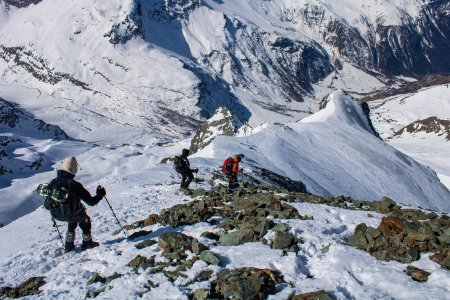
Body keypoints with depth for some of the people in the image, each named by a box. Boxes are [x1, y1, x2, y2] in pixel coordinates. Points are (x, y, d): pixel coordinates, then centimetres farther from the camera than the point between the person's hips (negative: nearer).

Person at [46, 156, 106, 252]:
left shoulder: (53, 182, -10)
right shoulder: (75, 185, -24)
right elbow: (91, 201, -18)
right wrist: (100, 194, 0)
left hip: (57, 215, 5)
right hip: (71, 215, -5)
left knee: (73, 221, 34)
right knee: (85, 220, 26)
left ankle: (69, 245, 36)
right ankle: (87, 243, 37)